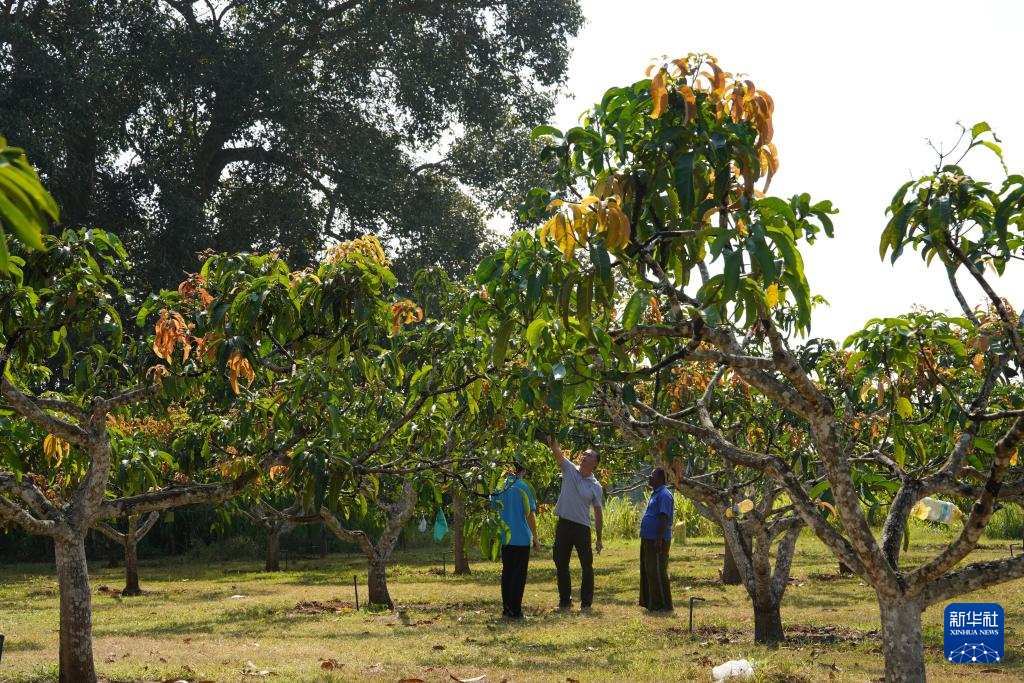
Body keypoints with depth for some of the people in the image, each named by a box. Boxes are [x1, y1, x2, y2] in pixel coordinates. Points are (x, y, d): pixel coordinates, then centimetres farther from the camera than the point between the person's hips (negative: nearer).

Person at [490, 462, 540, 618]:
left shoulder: (500, 487, 3)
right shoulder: (522, 487, -13)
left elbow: (494, 507, 15)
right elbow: (530, 514, -12)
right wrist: (535, 538, -6)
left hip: (505, 539, 6)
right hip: (521, 539, -5)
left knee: (507, 573, 14)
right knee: (519, 575, 1)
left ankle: (506, 608, 16)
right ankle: (515, 610, -1)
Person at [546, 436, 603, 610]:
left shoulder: (595, 486, -1)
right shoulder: (569, 470, 2)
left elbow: (598, 513, 2)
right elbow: (556, 449, -9)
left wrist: (599, 539, 0)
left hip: (582, 527, -2)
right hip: (563, 524, 2)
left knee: (587, 566, 0)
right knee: (561, 564, 9)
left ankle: (586, 602, 10)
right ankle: (565, 600, 21)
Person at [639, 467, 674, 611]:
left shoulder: (664, 495, -15)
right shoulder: (655, 494, 18)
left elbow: (664, 518, -22)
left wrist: (659, 540, -26)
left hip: (657, 541, -11)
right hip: (648, 539, 11)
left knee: (657, 573, -7)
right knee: (648, 572, 14)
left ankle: (663, 605, -2)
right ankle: (651, 602, 20)